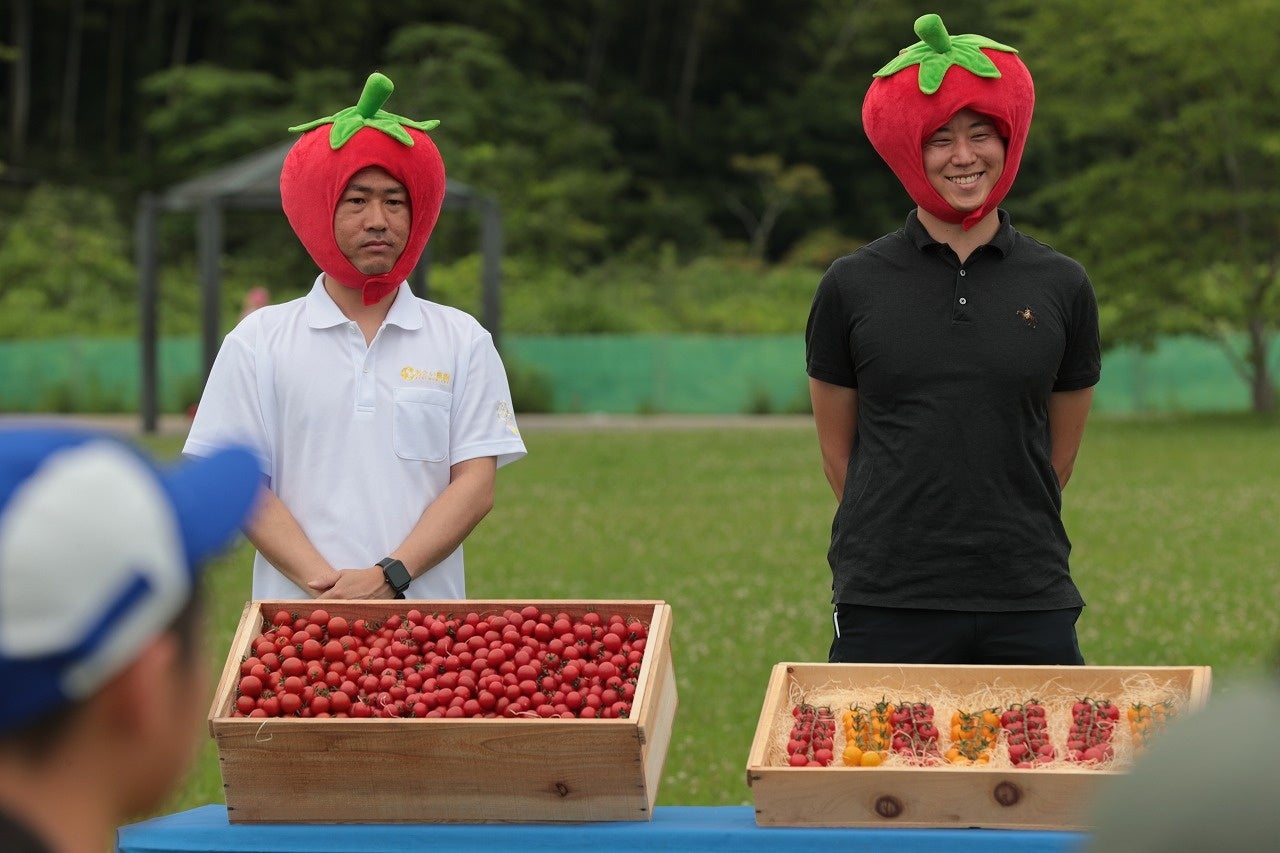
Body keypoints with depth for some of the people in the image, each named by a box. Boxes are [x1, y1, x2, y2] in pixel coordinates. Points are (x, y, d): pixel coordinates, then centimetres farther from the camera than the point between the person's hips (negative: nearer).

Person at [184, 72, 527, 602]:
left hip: (426, 613, 1)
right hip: (297, 620, -1)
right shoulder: (257, 342, 8)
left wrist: (389, 576, -12)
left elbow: (476, 483, 3)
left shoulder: (462, 342, 10)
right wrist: (323, 582, -13)